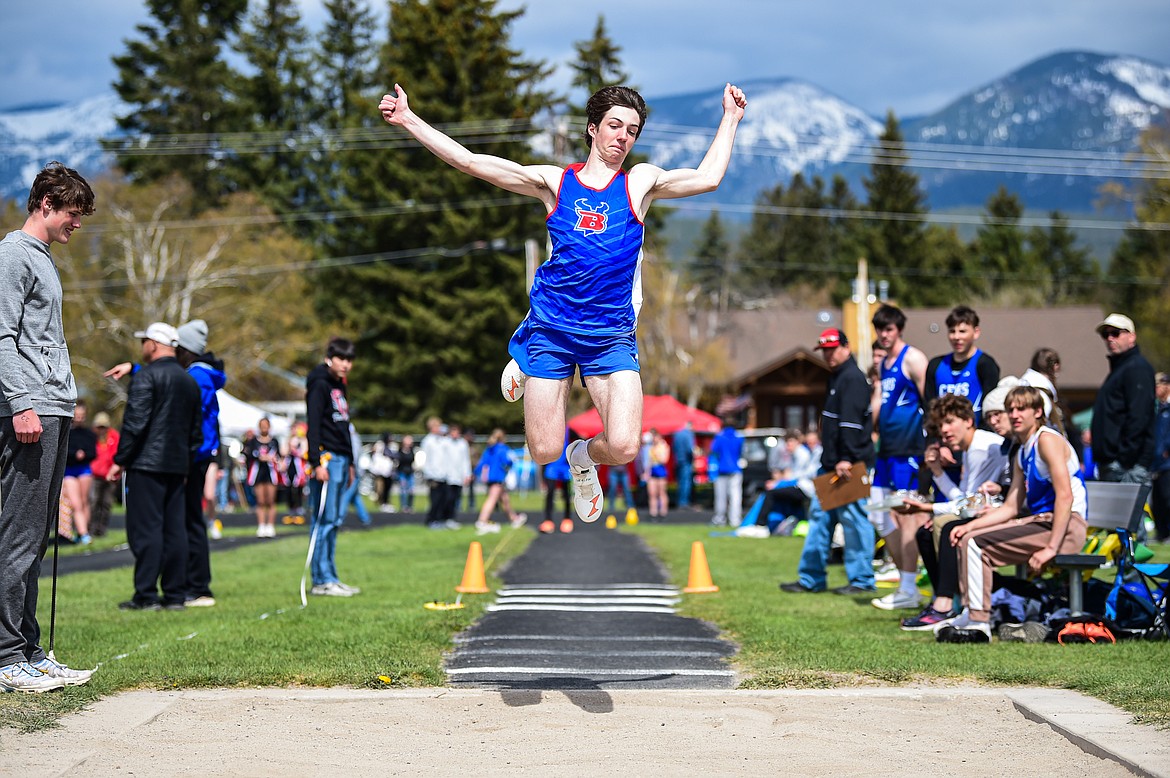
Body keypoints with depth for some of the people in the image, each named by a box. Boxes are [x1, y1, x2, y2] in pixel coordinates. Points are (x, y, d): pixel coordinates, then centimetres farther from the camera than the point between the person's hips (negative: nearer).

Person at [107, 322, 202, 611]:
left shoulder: (146, 377, -8)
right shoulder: (190, 381, 17)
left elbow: (134, 424, -15)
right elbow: (196, 431, 20)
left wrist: (120, 461, -9)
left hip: (147, 465, -7)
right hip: (178, 466, 7)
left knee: (145, 528, -7)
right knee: (175, 529, 7)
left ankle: (146, 595, -9)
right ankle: (175, 594, 7)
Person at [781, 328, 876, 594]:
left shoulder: (852, 378, -12)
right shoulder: (837, 378, 20)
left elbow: (851, 422, -22)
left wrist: (846, 459, -28)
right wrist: (831, 460, 20)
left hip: (849, 465, -11)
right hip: (831, 464, 11)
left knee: (852, 517, -6)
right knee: (819, 515, 12)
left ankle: (862, 580, -1)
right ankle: (811, 579, 17)